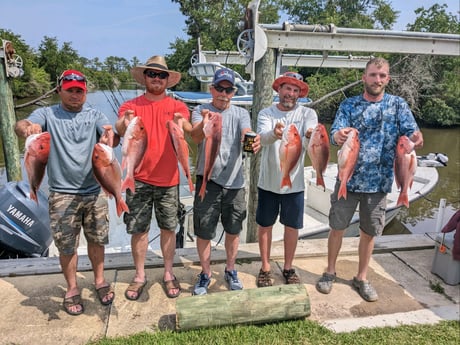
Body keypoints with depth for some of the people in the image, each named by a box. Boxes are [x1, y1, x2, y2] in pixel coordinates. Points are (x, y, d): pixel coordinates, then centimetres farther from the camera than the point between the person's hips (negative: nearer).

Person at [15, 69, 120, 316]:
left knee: (97, 240, 14)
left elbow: (114, 136, -13)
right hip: (62, 194, -1)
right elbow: (20, 126, -17)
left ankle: (100, 281, 35)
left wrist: (111, 136, -38)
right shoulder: (47, 114, 1)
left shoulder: (94, 115, 4)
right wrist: (27, 128, -42)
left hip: (94, 191, 2)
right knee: (66, 246, 8)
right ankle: (72, 289, 30)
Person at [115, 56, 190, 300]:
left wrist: (181, 124, -43)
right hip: (138, 179, 0)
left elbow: (188, 128, -19)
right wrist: (124, 124, -43)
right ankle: (140, 275, 27)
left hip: (168, 180, 1)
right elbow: (119, 128, -19)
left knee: (168, 228, 10)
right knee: (138, 230, 8)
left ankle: (168, 274, 28)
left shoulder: (177, 107, 2)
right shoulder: (130, 106, 1)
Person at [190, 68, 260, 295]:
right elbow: (196, 137, -22)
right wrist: (204, 122, -46)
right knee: (203, 232, 6)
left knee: (233, 230, 15)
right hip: (208, 180, -2)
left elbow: (246, 135, -15)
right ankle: (205, 274, 29)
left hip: (234, 181, 2)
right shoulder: (200, 111, -2)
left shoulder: (241, 113, 5)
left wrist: (253, 143, -40)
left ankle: (230, 270, 36)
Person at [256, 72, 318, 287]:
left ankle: (288, 268, 32)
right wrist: (274, 133, -48)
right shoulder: (266, 113, -3)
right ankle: (265, 268, 29)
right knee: (265, 225, 11)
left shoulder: (308, 114, -3)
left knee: (292, 226, 12)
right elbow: (263, 138, -25)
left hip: (294, 182, 0)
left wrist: (311, 137, -46)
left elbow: (309, 145, -21)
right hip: (268, 181, 0)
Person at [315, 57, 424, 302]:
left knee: (369, 232, 12)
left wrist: (416, 137, -33)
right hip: (349, 178, -1)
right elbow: (335, 135, -13)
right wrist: (339, 136, -38)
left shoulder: (398, 105, 1)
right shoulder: (349, 105, -1)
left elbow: (411, 132, -8)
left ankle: (362, 278, 31)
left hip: (379, 182, 1)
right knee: (337, 227, 8)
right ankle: (330, 272, 28)